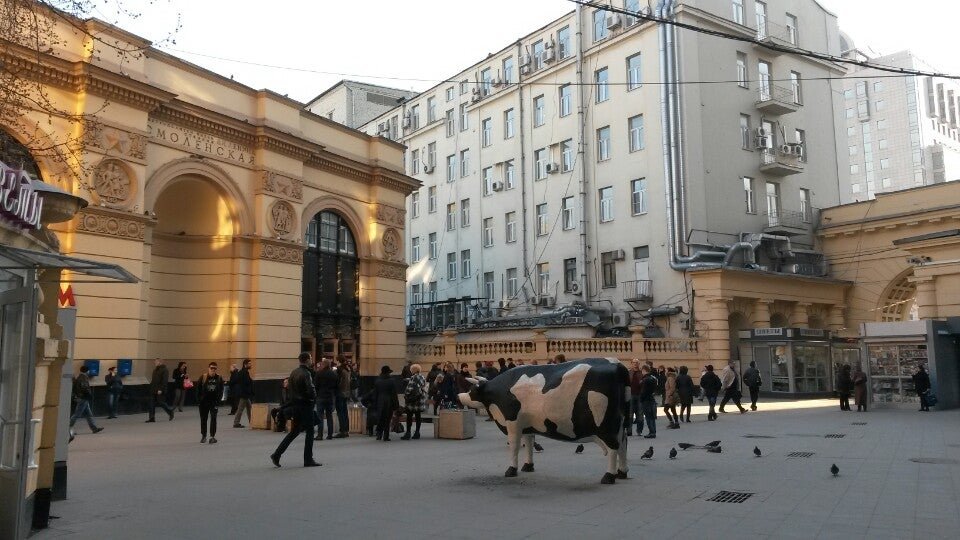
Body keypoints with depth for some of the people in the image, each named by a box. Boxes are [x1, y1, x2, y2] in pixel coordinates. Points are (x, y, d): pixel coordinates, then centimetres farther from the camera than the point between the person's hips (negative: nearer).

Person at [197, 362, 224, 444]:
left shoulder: (219, 378, -1)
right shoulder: (203, 377, -4)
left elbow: (221, 391, 1)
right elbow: (198, 390, -1)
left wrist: (218, 400, -9)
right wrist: (198, 401, -6)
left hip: (214, 401, 0)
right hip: (203, 401, 0)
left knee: (213, 418, -6)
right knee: (203, 419, 11)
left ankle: (212, 436, -2)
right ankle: (203, 436, 26)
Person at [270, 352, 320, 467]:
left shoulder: (294, 372, 8)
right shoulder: (306, 374, -17)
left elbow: (289, 388, 12)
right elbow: (311, 390, -23)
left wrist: (290, 402, 16)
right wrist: (314, 399, -4)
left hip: (295, 405, 8)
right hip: (305, 405, -8)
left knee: (295, 431, 16)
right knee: (309, 431, 3)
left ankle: (277, 454, 13)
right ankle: (308, 460, 7)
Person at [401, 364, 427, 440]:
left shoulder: (413, 378, -15)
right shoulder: (423, 378, 10)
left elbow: (409, 389, -17)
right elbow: (424, 389, 15)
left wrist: (405, 395, -4)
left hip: (412, 400, -8)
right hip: (420, 401, 8)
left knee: (409, 417, -3)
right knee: (418, 417, 10)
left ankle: (408, 433, -3)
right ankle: (417, 433, 13)